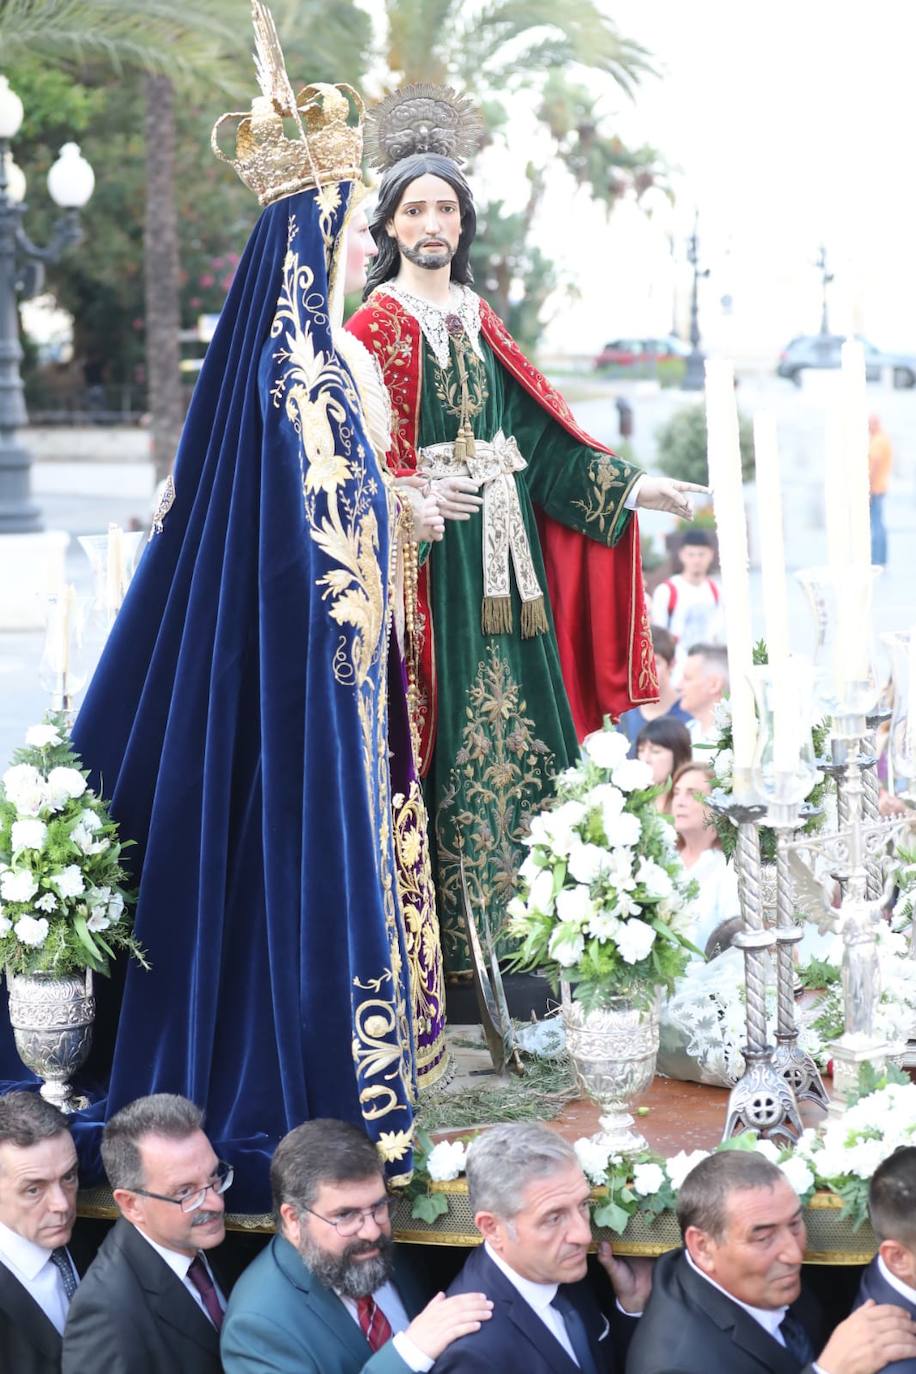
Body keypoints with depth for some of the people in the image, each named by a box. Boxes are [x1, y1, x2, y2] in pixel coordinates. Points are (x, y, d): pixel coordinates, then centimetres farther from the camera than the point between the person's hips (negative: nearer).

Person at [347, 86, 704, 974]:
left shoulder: (478, 322, 17)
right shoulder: (377, 326, -1)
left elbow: (543, 436, 17)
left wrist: (627, 489, 11)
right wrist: (417, 493, -28)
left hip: (503, 553, 6)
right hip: (428, 554, -6)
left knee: (519, 731, 2)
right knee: (456, 742, -9)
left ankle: (518, 930, 7)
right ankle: (456, 956, -7)